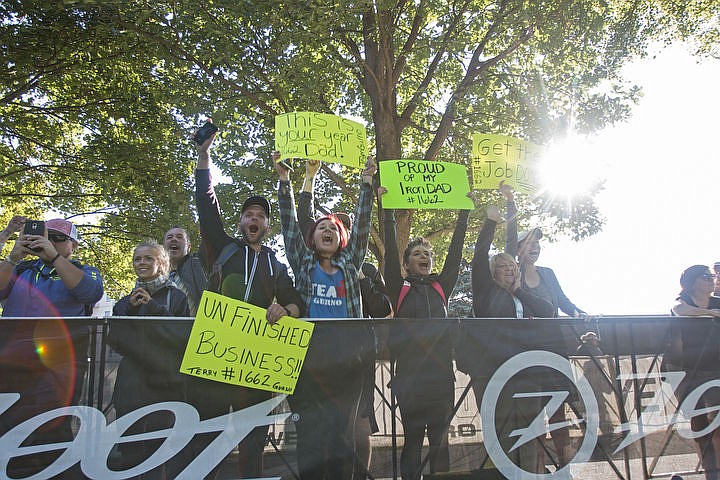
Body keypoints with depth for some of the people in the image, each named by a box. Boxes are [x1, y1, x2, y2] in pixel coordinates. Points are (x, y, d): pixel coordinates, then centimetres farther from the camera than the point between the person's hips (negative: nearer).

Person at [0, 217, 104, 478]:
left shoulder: (84, 271, 13)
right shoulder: (22, 269, 22)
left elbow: (91, 292, -10)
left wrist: (54, 256, -12)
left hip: (58, 367, -4)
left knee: (49, 433, -12)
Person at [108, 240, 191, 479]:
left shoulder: (176, 296, 5)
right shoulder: (125, 302, 18)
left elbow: (185, 336, -7)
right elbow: (115, 340, 8)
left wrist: (152, 307, -10)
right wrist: (130, 310, -5)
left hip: (166, 385, -4)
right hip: (132, 386, 4)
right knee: (131, 455, 4)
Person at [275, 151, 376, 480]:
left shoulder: (350, 264, 17)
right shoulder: (304, 263, 14)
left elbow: (361, 224, 13)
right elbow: (289, 223, 8)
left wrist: (366, 182, 9)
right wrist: (284, 180, 3)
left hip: (346, 359, 1)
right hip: (309, 355, -1)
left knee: (342, 433, 2)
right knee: (310, 432, -1)